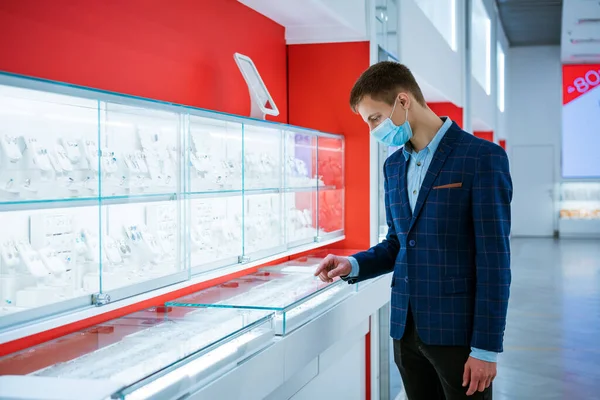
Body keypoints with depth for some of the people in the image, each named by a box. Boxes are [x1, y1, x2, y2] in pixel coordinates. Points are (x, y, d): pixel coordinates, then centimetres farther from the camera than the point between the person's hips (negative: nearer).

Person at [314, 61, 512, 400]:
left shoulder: (482, 157, -11)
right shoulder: (394, 166, 11)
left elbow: (494, 258, -13)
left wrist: (486, 347, -15)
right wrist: (354, 266, 2)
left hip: (457, 330, -6)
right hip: (407, 327, 6)